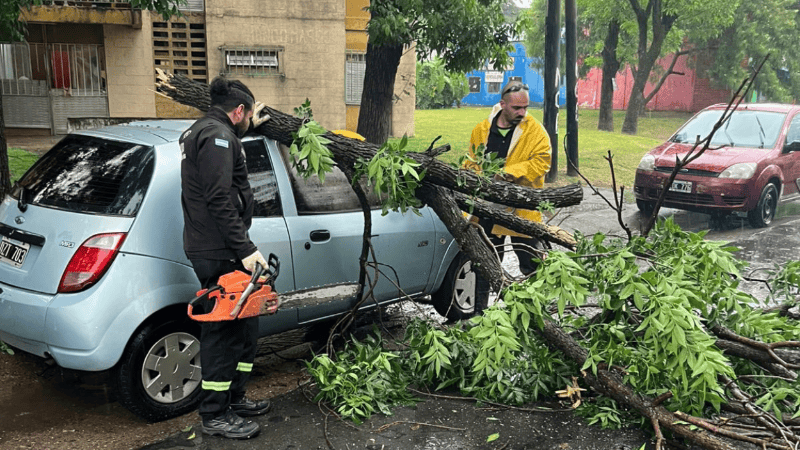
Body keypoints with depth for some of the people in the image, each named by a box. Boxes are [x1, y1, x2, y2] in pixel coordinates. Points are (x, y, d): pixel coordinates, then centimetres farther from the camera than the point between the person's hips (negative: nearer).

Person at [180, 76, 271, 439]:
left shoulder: (203, 131, 19)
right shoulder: (217, 135, -15)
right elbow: (219, 200, -24)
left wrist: (250, 127, 49)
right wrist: (245, 249, -24)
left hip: (212, 250, 11)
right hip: (218, 254, -11)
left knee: (244, 325, 18)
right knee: (223, 331, -4)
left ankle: (234, 398, 30)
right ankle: (215, 415, 8)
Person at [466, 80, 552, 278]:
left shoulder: (535, 130, -4)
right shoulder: (481, 130, 5)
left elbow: (541, 161, -12)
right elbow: (471, 163, 14)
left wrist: (510, 173, -22)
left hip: (522, 210, -3)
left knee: (532, 265, 2)